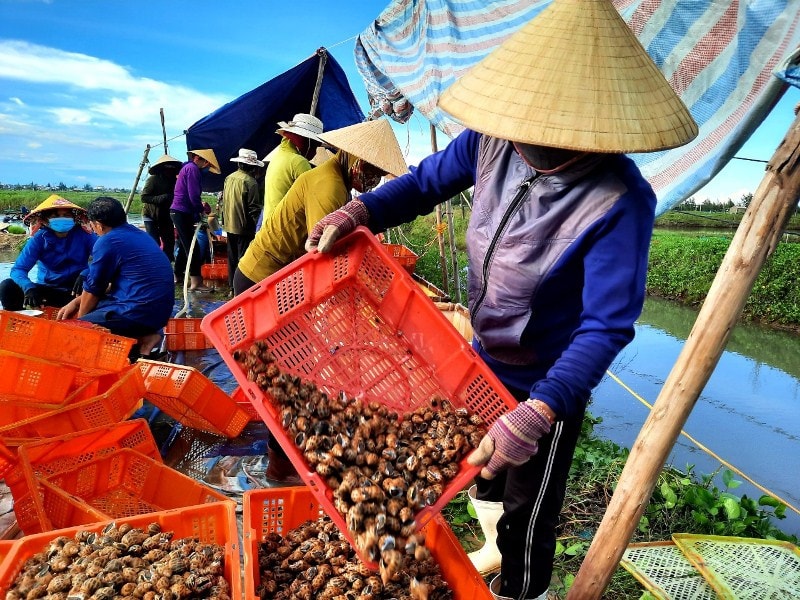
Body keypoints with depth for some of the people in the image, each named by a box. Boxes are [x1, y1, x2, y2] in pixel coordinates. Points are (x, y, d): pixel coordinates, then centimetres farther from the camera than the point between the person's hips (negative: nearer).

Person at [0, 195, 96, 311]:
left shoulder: (83, 235, -8)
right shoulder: (39, 238, -6)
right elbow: (18, 269, -13)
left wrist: (85, 274, -40)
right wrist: (29, 287, -36)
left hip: (76, 290, -2)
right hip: (47, 290, 2)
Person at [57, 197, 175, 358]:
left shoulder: (107, 241, -11)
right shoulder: (138, 234, 16)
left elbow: (92, 289, -1)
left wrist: (80, 320, 16)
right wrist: (76, 302, 22)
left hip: (140, 313, -9)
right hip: (161, 310, 9)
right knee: (94, 305, 23)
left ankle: (141, 339, -9)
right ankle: (145, 334, 6)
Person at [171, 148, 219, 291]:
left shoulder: (188, 167, 18)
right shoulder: (193, 168, -13)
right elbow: (193, 195, -19)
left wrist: (200, 204, 10)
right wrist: (202, 209, -5)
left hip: (178, 212, 10)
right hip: (183, 213, -10)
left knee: (184, 245, 17)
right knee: (192, 247, -11)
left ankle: (178, 275, 27)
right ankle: (196, 282, -13)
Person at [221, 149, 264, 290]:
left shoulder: (229, 178, 5)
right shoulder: (250, 181, -16)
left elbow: (224, 201, 13)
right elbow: (254, 207, -16)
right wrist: (256, 225, -6)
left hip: (229, 225, 7)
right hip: (244, 227, -7)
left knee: (232, 257, 16)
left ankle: (232, 286, 25)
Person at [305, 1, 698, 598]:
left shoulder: (619, 202, -32)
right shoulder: (494, 141, -16)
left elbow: (607, 325, -33)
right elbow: (427, 181, -2)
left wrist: (536, 414, -43)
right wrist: (357, 213, -18)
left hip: (549, 386, -6)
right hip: (485, 358, 7)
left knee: (527, 513, 16)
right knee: (481, 471, 31)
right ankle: (497, 548, 63)